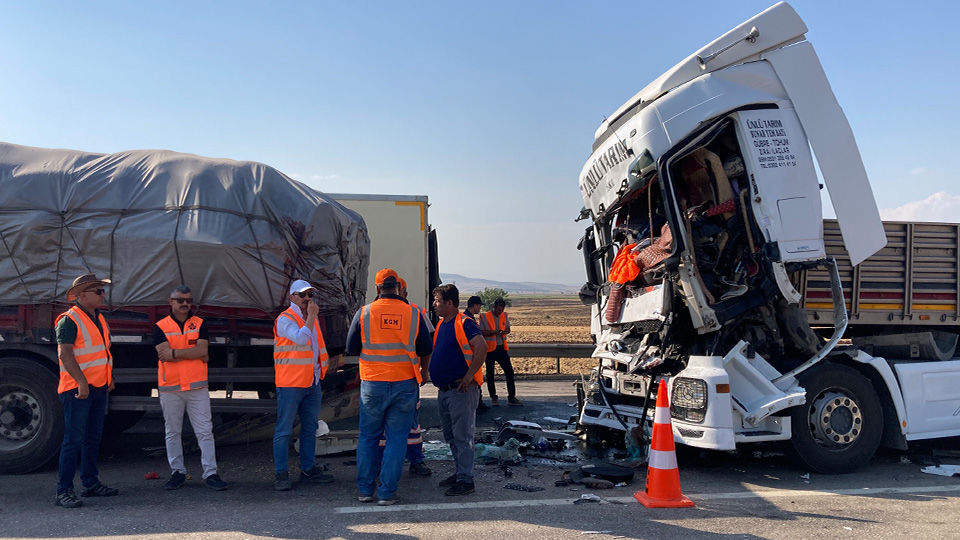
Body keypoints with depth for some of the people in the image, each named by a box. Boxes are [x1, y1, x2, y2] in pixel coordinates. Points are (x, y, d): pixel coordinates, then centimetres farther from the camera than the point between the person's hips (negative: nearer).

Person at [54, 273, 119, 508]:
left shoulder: (99, 319, 15)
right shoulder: (69, 320, -12)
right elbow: (65, 354, -20)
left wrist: (109, 376, 18)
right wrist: (81, 382, -25)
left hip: (99, 388, 8)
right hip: (78, 389, -8)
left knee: (93, 438, 14)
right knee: (74, 440, -7)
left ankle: (91, 483, 23)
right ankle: (64, 491, -3)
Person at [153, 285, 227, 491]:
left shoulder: (199, 324, 6)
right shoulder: (161, 327, 2)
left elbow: (202, 349, -9)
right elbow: (164, 354, -13)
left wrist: (175, 353, -13)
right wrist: (194, 355, -10)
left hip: (197, 386, 0)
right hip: (170, 387, 0)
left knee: (205, 431, -1)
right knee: (172, 432, 9)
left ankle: (210, 473, 2)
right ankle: (177, 472, 20)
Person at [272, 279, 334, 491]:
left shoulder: (312, 320, 16)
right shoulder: (285, 319, -9)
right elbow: (300, 338, -25)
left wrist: (321, 372, 20)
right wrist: (311, 316, -18)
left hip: (312, 383, 8)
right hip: (290, 384, -8)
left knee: (310, 428, 13)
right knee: (284, 430, -3)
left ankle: (309, 469, 22)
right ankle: (281, 473, 3)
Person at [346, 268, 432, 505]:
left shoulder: (364, 312, -4)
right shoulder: (413, 314, -2)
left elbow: (351, 348, 3)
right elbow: (426, 351, 7)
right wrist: (422, 373, 26)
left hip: (372, 384, 0)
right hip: (405, 385, 0)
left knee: (368, 437, 13)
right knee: (396, 439, 6)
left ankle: (365, 489, 19)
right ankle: (387, 493, 8)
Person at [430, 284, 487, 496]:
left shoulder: (464, 323, -15)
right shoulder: (441, 324, 13)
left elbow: (482, 347, -27)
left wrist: (469, 375, -24)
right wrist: (434, 373, 13)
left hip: (460, 389, -9)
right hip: (444, 389, 10)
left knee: (462, 436, -4)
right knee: (450, 436, 16)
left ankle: (466, 480, 1)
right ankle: (460, 472, 27)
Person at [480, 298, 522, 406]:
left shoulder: (504, 316, 7)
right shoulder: (485, 317, -7)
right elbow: (481, 332, -10)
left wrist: (506, 331, -7)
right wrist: (494, 332, -22)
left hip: (502, 348, 4)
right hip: (490, 349, -4)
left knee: (509, 371, 0)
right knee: (490, 374, 5)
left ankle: (511, 397, 7)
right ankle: (493, 397, 18)